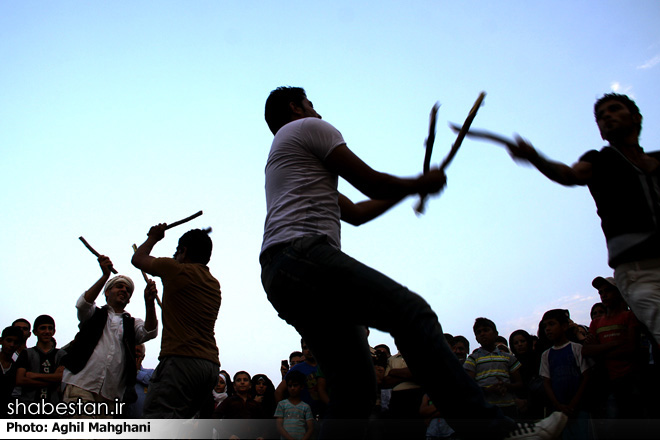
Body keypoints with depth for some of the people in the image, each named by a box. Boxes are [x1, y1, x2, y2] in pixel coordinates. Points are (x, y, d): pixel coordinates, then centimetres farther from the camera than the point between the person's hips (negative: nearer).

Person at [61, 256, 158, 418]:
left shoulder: (132, 323, 19)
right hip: (82, 386, -2)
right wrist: (105, 276, -15)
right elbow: (83, 304, -4)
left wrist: (149, 303, -21)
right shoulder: (95, 314, 19)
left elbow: (150, 332, -3)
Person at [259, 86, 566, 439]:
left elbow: (354, 212, 35)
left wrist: (411, 187, 37)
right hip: (305, 254, -9)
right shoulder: (308, 127, 10)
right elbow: (371, 183, 3)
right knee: (413, 314, -18)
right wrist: (421, 183, 20)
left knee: (355, 386, 5)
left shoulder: (281, 158, 38)